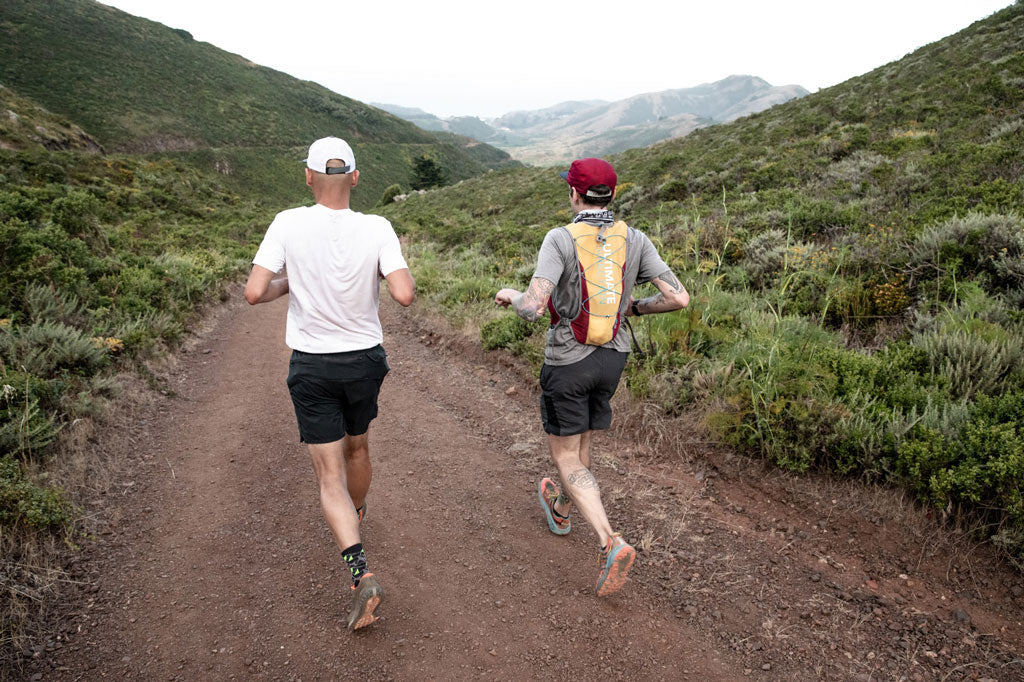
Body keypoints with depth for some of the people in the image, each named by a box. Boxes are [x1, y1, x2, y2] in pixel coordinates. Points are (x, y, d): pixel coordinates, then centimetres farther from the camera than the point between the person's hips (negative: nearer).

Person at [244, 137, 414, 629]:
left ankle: (360, 571, -10)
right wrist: (401, 272, 2)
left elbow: (254, 293, -15)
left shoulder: (289, 224, -12)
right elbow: (404, 295, -20)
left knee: (330, 478, 4)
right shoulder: (377, 228, -13)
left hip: (311, 367, -2)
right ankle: (356, 518, 52)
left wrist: (288, 284, 6)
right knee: (357, 447, 27)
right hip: (366, 360, 2)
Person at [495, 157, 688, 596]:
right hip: (612, 358, 5)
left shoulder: (561, 239, -17)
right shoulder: (634, 240, -5)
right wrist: (635, 307, 10)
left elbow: (534, 308, -27)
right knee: (581, 443, 25)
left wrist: (511, 296, -3)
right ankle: (560, 508, 49)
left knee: (567, 460, 6)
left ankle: (610, 544, -11)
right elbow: (679, 298, -9)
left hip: (567, 361, -5)